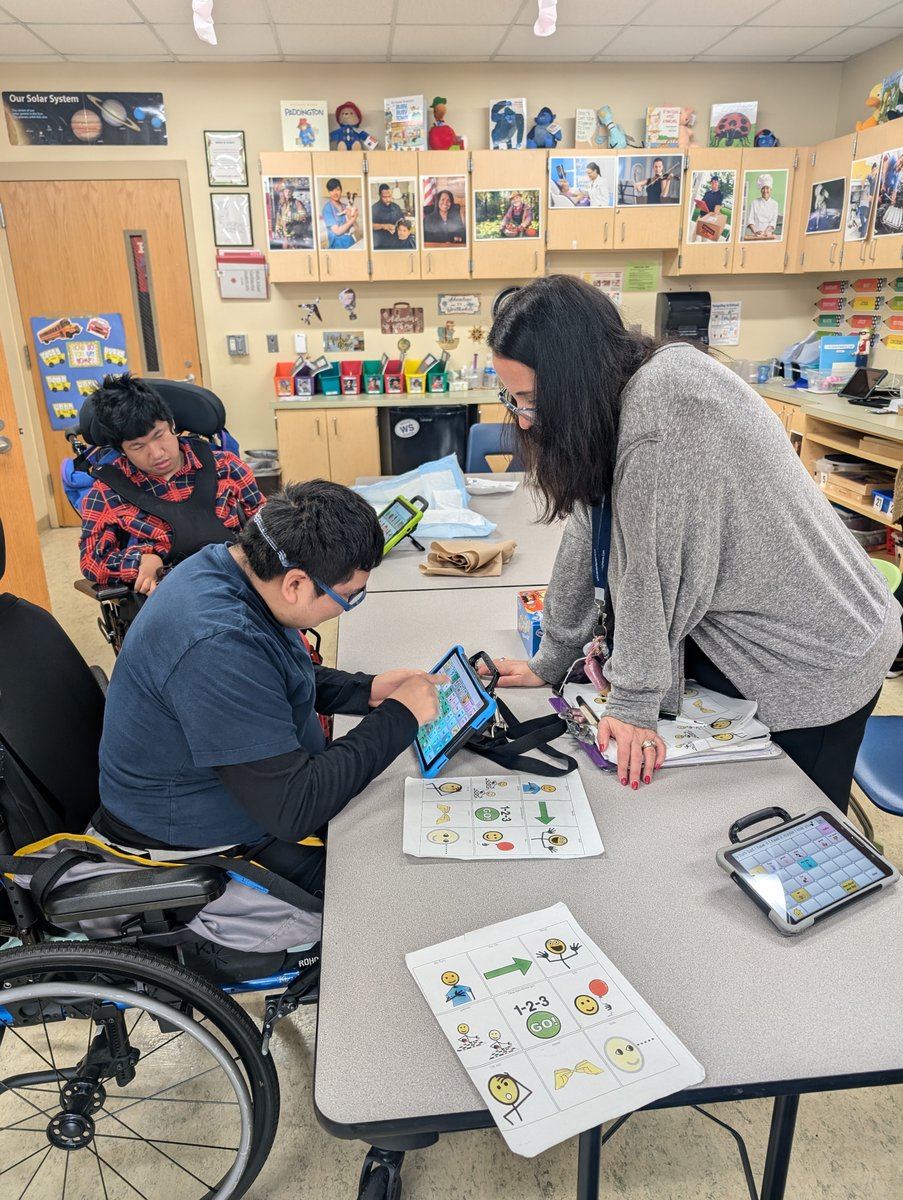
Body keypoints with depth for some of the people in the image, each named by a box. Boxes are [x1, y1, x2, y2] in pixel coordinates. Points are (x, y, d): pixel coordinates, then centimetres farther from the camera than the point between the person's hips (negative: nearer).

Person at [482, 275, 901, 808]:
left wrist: (633, 702, -18)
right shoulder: (613, 401, -2)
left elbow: (650, 565, -27)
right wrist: (549, 663, 6)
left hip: (812, 659, -7)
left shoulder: (666, 397, -29)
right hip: (726, 638, 8)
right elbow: (590, 537, 2)